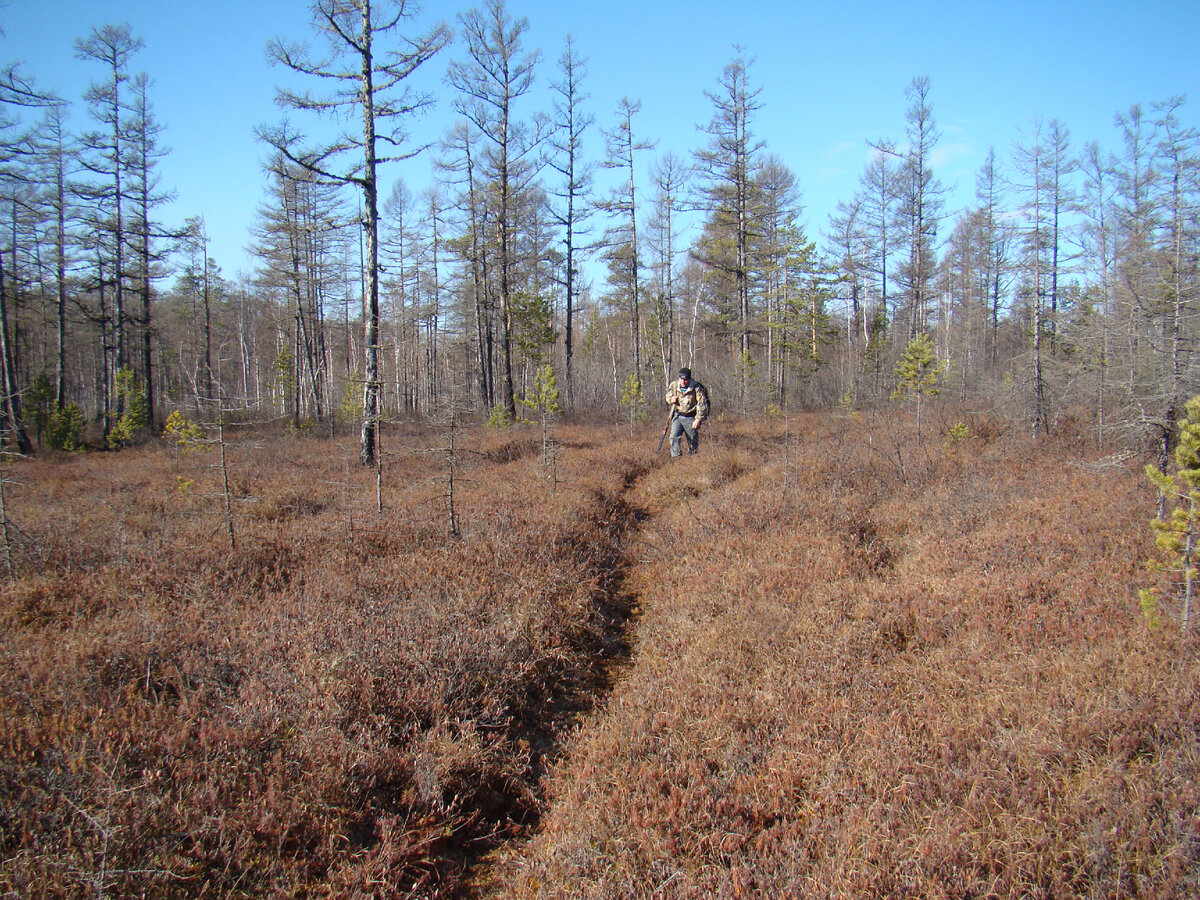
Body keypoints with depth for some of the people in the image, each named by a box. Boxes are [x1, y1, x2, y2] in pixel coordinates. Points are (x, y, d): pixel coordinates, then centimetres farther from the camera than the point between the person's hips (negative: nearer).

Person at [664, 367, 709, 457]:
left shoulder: (696, 388, -13)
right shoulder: (674, 385, -2)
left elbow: (702, 405, -12)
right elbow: (668, 398, 14)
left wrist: (698, 419, -17)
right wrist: (671, 400, -11)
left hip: (690, 418, -3)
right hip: (677, 416, 3)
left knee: (693, 440, 6)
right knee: (674, 437, -11)